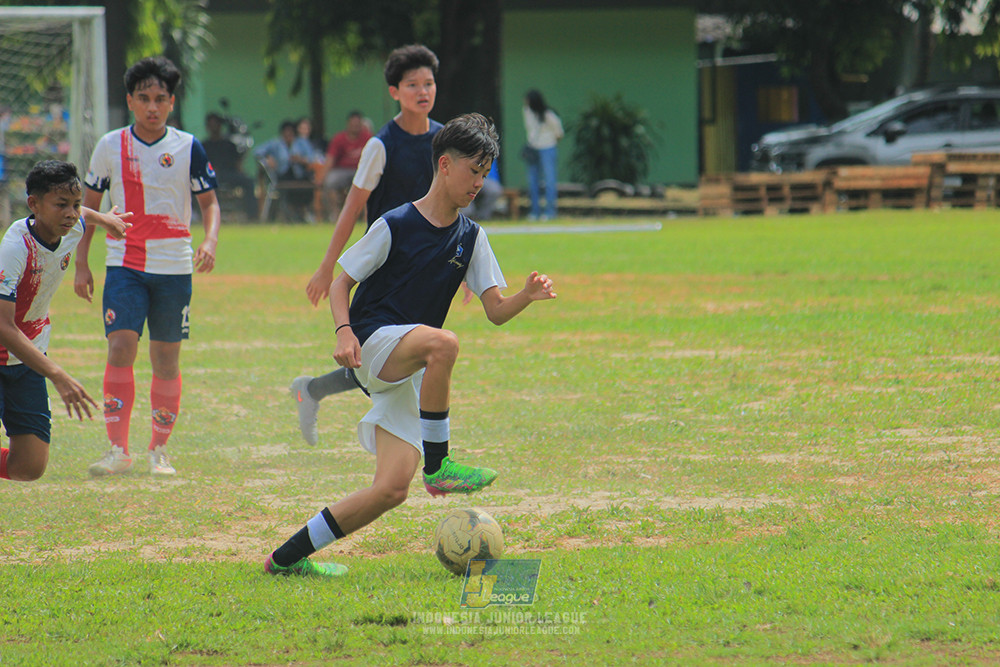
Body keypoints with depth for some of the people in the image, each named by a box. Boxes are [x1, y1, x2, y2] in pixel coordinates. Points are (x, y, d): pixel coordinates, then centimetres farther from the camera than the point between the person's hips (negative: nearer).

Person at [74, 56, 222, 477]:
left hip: (174, 268, 0)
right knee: (120, 347, -15)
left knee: (166, 359, 5)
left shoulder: (188, 148, 0)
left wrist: (210, 241, -16)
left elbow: (209, 203, 5)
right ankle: (118, 449, -12)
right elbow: (89, 205, 12)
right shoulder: (110, 146, 3)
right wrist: (81, 264, 8)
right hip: (125, 266, 0)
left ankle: (159, 450, 16)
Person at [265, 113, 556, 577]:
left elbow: (496, 311, 6)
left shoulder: (471, 238, 10)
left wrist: (528, 296, -15)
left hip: (408, 373, 6)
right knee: (443, 343, -38)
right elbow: (341, 282, -1)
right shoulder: (396, 225, -5)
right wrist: (344, 333, -19)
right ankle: (436, 466, -26)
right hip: (373, 344, -6)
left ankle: (288, 556, 5)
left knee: (392, 489, -7)